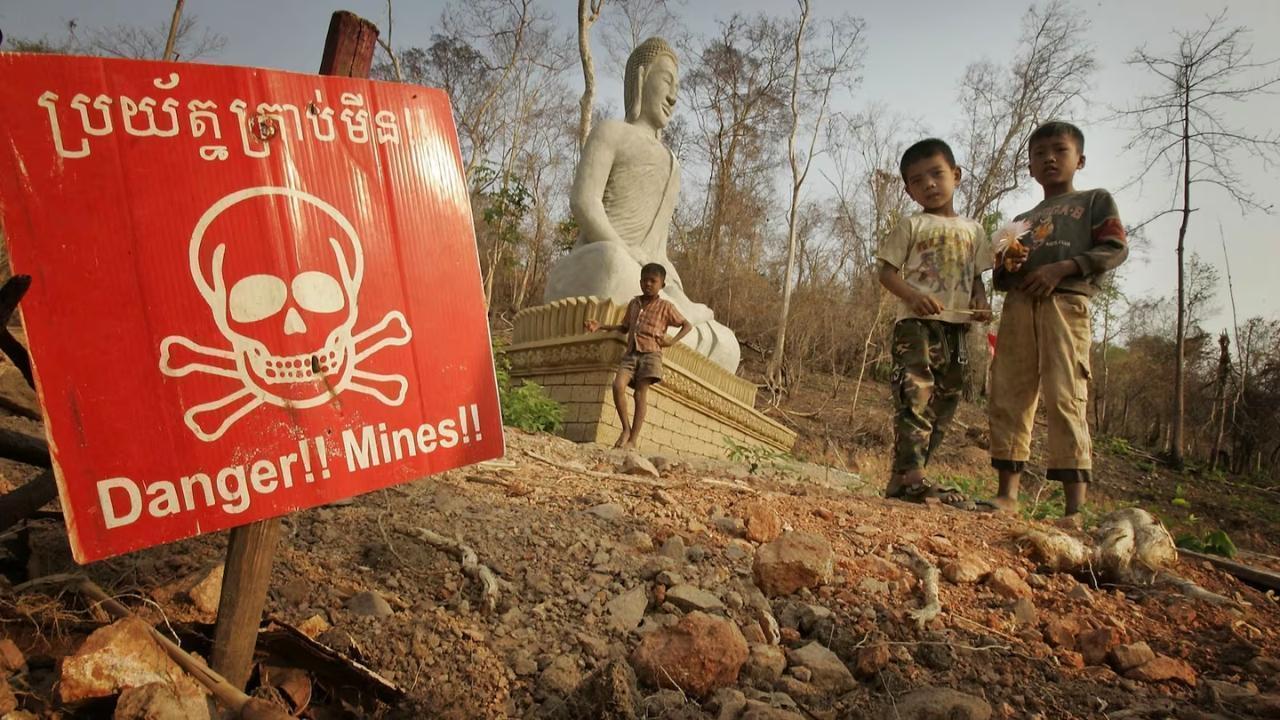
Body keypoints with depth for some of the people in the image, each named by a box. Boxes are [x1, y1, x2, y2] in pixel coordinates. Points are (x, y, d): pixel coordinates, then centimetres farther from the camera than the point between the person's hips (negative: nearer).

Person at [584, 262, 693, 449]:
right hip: (630, 353, 4)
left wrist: (672, 341, -3)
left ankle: (633, 439, -7)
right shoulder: (633, 303, 17)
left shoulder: (665, 306, 5)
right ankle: (626, 429, -5)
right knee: (618, 385, -19)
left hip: (650, 353, -3)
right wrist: (600, 326, 17)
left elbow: (687, 325, 10)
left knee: (641, 392, -10)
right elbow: (625, 327, 27)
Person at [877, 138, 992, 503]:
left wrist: (981, 303, 0)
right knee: (916, 394, -19)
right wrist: (913, 295, -18)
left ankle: (906, 478, 9)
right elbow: (887, 271, 1)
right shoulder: (912, 226, 6)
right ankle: (909, 474, -24)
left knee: (944, 401, 5)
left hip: (956, 326, 6)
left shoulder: (973, 230, 20)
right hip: (916, 322, -6)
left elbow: (977, 275, 22)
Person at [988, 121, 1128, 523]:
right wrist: (1006, 270, 3)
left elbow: (1115, 249, 1)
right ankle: (1008, 493, 4)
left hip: (1065, 304, -5)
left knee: (1065, 399, -13)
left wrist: (1061, 268, -12)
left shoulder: (1095, 201, 17)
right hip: (1017, 307, 5)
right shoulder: (1022, 221, 28)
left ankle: (1075, 508, -14)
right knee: (1008, 397, -1)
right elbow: (1001, 279, 27)